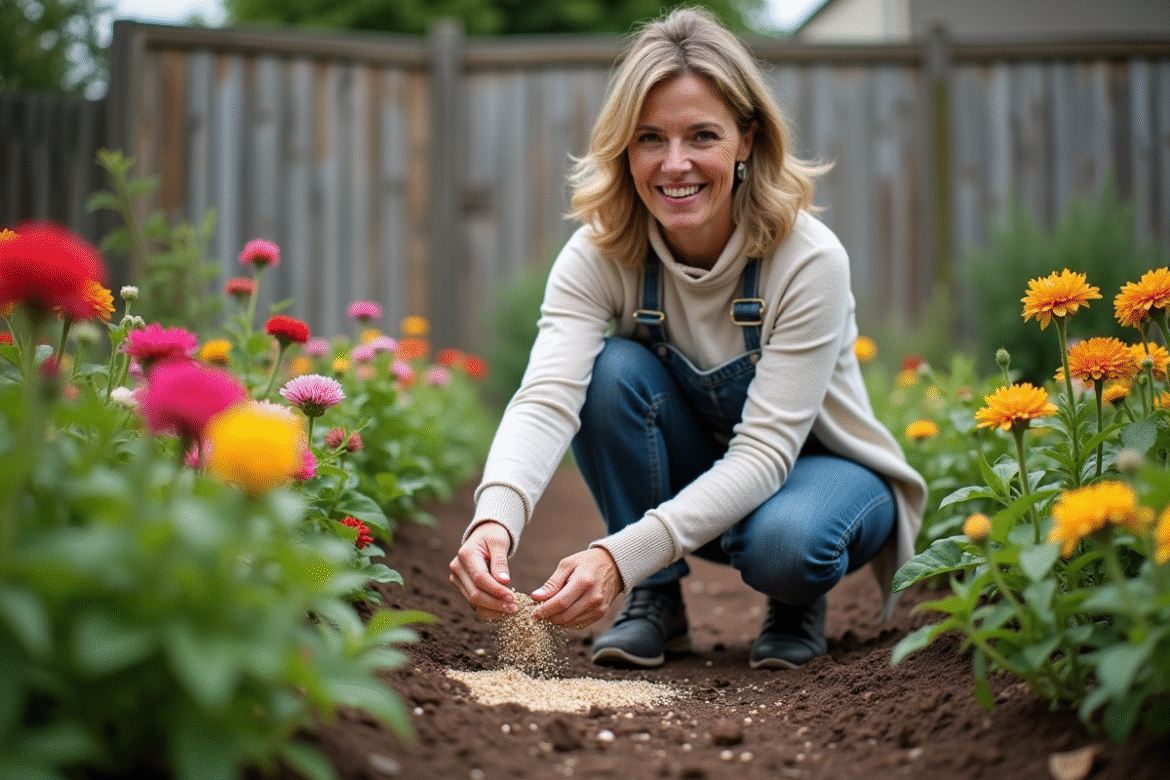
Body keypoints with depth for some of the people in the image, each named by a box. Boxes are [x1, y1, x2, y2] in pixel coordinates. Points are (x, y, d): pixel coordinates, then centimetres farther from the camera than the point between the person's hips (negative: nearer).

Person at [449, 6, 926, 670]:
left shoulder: (809, 260, -28)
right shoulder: (598, 256, -20)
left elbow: (767, 448, -33)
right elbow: (546, 398, -34)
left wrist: (621, 554, -47)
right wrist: (494, 520, -56)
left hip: (824, 469, -3)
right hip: (694, 480, 3)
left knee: (782, 542, -37)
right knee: (615, 370, -27)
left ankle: (799, 607, 1)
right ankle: (656, 600, -8)